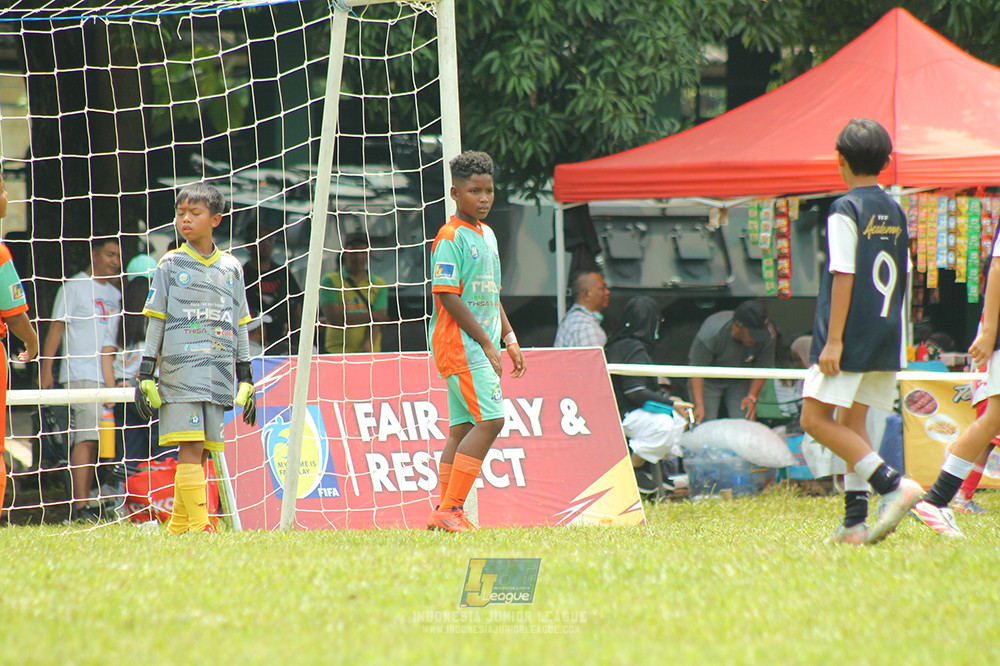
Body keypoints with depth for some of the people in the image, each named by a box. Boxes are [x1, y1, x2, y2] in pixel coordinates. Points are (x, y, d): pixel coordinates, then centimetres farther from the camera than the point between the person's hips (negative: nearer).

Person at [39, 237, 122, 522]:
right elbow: (57, 328, -3)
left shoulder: (114, 292, 20)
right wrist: (46, 369, -10)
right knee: (87, 437, -15)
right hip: (81, 376, -7)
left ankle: (84, 505, 9)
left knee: (94, 441, 6)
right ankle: (80, 507, -19)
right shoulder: (74, 287, 0)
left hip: (107, 377, 7)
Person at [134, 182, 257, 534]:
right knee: (190, 449, -12)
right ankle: (199, 525, -17)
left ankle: (177, 529, 7)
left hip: (219, 375, 3)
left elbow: (240, 326, 17)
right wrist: (146, 375, -1)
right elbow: (155, 322, 6)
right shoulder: (171, 265, 6)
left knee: (201, 453, 2)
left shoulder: (231, 268, 14)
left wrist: (246, 379, 14)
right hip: (180, 370, -3)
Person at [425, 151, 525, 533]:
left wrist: (509, 338, 18)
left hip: (478, 347, 9)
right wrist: (486, 343, -16)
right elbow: (447, 296, -16)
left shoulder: (486, 235, 17)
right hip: (460, 344, -9)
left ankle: (446, 513, 10)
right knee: (489, 420, -16)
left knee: (463, 428, 8)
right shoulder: (451, 238, -12)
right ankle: (451, 510, -16)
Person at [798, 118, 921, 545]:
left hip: (850, 335, -8)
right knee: (853, 422, 12)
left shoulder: (846, 211, -10)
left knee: (816, 419, -5)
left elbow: (844, 276, -15)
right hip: (886, 339, 8)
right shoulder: (895, 213, 12)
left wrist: (833, 340, -16)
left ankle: (893, 483, -18)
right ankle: (855, 522, 5)